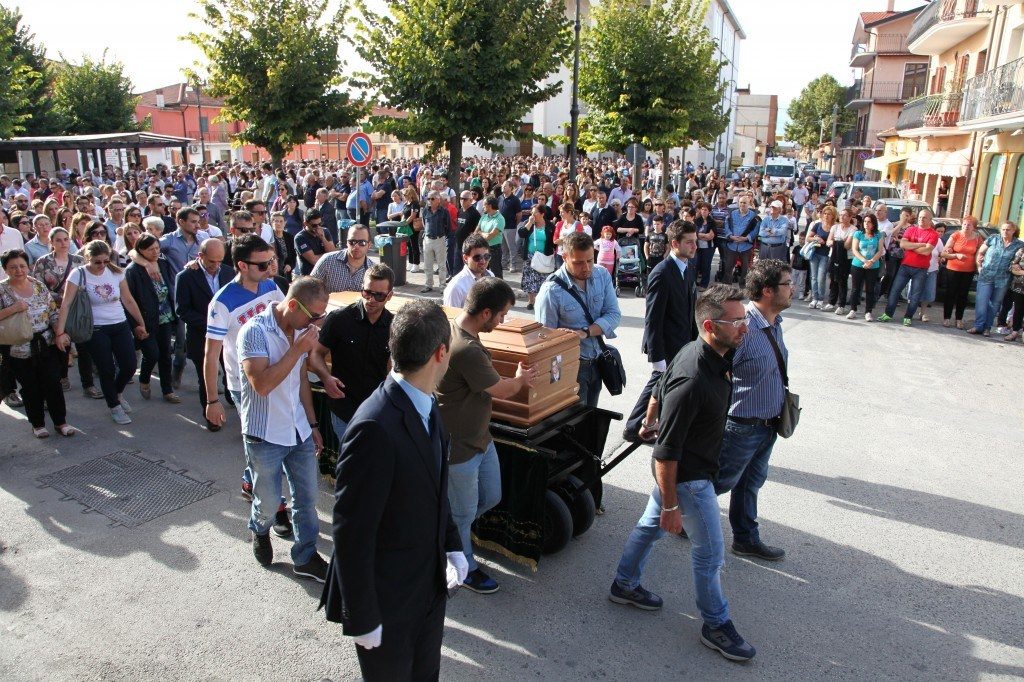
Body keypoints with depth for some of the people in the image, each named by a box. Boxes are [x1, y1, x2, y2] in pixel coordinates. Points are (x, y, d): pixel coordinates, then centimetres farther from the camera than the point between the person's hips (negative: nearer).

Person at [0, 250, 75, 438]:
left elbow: (54, 312, 6)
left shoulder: (39, 286, 3)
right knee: (30, 388, 8)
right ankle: (37, 424, 24)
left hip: (47, 345, 2)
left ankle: (60, 422, 14)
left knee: (53, 383, 1)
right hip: (19, 351, -2)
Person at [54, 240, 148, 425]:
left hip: (121, 326, 3)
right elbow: (65, 305, -16)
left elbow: (128, 300, 8)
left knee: (129, 366, 1)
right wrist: (60, 332, -24)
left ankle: (116, 394, 33)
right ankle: (114, 407, 24)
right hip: (95, 330, -3)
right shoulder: (78, 274, -10)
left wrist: (141, 324, 11)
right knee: (107, 370, 2)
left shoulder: (116, 272, 0)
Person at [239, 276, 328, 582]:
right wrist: (298, 349, -29)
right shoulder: (254, 331, -20)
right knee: (269, 502, 12)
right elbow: (262, 384, -29)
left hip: (299, 431, 6)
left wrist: (312, 424, 13)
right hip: (264, 436, -6)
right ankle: (260, 530, 45)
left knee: (308, 497, 12)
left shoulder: (299, 330, 1)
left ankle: (305, 557, 29)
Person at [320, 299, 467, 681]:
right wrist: (363, 617, -18)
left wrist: (452, 546, 4)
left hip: (431, 587, 8)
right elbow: (352, 532, -25)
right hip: (388, 600, -8)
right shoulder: (374, 428, -31)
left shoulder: (426, 406, -2)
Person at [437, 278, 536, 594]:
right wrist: (521, 379, 2)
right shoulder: (467, 350, -33)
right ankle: (465, 567, 36)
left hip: (479, 435, 9)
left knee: (490, 497, 23)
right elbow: (501, 391, -18)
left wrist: (514, 380, 8)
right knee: (463, 512, 13)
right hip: (459, 446, -9)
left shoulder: (456, 329, -1)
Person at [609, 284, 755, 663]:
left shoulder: (698, 352, -6)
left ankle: (625, 585, 44)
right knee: (710, 552, 9)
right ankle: (716, 625, 30)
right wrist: (671, 504, -22)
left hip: (680, 468, 9)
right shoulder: (693, 380, -35)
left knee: (651, 525, 24)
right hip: (686, 477, -9)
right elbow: (666, 451, -29)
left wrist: (649, 423, 27)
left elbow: (659, 392, 11)